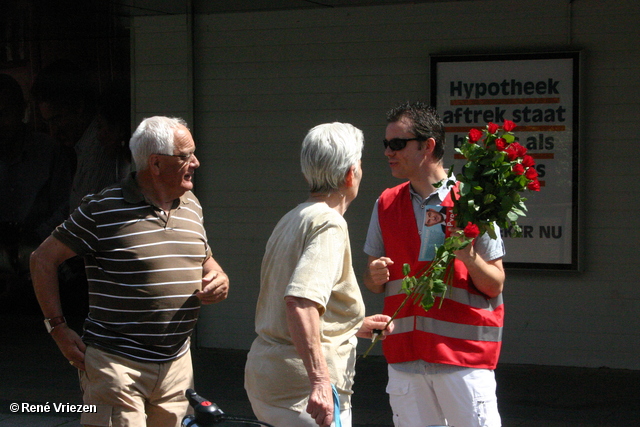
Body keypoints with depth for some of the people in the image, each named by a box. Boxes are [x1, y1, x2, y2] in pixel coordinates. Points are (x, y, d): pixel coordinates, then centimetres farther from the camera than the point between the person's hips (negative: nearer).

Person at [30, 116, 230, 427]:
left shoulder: (191, 207, 11)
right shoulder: (102, 209, -9)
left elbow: (206, 261, 25)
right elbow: (43, 260, -3)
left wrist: (219, 281, 1)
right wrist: (58, 328, -6)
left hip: (177, 364, 6)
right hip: (116, 364, -6)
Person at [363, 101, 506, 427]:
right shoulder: (386, 204, 11)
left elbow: (495, 285, -1)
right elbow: (373, 284, 16)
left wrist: (468, 257, -20)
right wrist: (375, 276, -7)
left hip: (464, 354, -4)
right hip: (404, 357, 4)